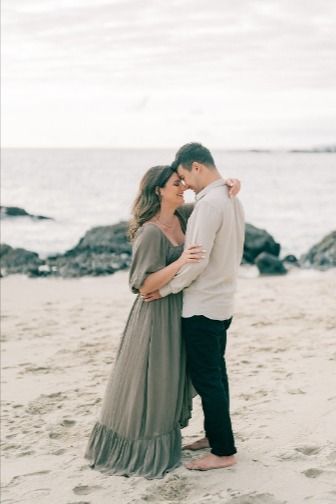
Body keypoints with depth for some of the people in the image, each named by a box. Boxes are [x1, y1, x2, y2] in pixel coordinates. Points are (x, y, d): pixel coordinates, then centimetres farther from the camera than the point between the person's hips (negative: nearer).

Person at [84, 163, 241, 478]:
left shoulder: (181, 216, 2)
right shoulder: (150, 232, -21)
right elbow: (143, 285, -23)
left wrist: (230, 186, -5)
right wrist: (180, 262, -32)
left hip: (179, 312, 8)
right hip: (157, 314, -8)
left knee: (170, 382, 17)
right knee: (148, 385, 2)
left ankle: (162, 443, 31)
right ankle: (140, 452, 16)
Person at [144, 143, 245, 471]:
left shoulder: (209, 203, -21)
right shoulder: (232, 199, 10)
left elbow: (196, 261, -24)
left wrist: (165, 289, -13)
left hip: (202, 306, -10)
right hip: (222, 300, 10)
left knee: (206, 379, -2)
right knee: (214, 373, 18)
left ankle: (224, 451, 5)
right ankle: (215, 435, 31)